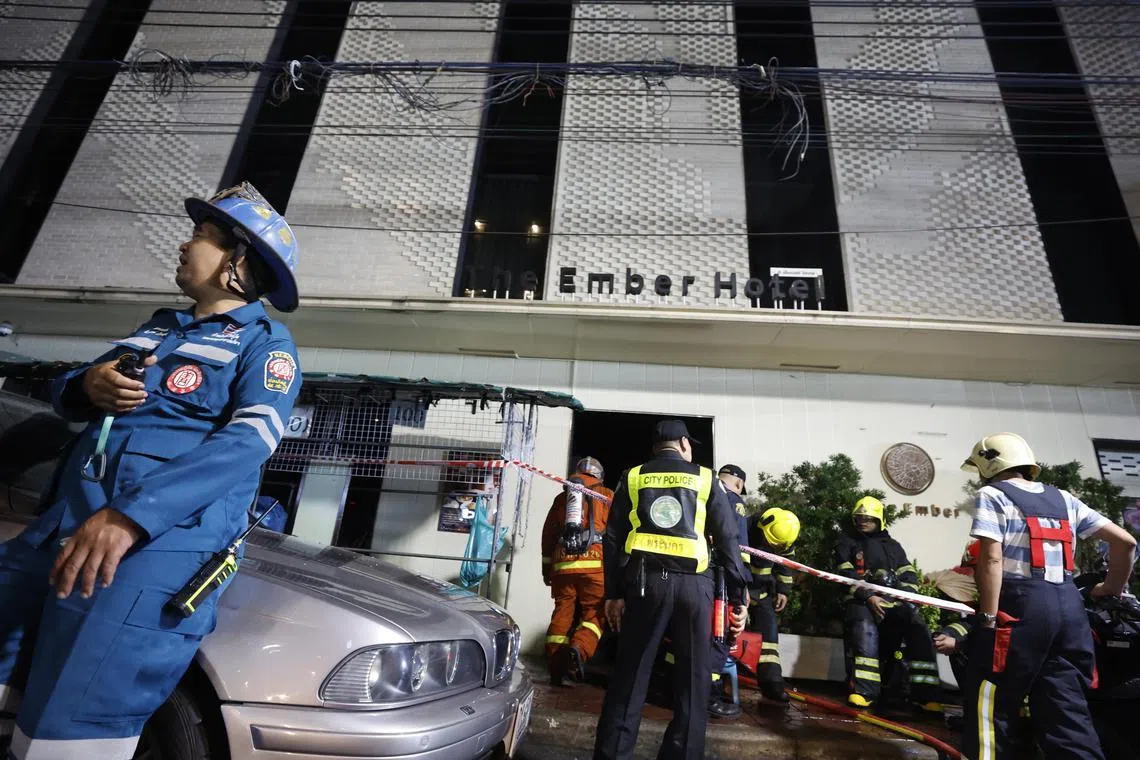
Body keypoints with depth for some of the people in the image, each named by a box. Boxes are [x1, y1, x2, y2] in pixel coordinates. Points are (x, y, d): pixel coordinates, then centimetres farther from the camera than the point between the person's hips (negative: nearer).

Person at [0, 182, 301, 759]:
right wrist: (87, 386, 0)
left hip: (166, 536, -7)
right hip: (63, 522, 7)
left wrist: (130, 514, -27)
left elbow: (251, 438, -17)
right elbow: (63, 393, 25)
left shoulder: (263, 341, -2)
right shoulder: (160, 326, 22)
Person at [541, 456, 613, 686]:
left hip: (563, 564, 3)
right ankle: (579, 649, -19)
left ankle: (555, 667, 8)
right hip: (595, 563, -3)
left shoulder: (562, 497, 20)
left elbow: (548, 534, 21)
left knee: (562, 613, 9)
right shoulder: (606, 495, 12)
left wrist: (546, 567, 26)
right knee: (594, 613, 3)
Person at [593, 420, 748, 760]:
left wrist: (613, 593, 9)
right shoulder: (705, 479, 9)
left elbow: (613, 538, 7)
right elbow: (727, 541, 5)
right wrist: (739, 597, 9)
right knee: (693, 680, 11)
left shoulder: (632, 478, 11)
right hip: (692, 584, 0)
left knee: (629, 676, 8)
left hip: (645, 581, 1)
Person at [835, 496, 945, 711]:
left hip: (895, 599, 4)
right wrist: (868, 597, -13)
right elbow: (847, 576, 0)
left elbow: (909, 575, 16)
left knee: (919, 630, -22)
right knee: (864, 631, -31)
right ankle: (862, 691, -30)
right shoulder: (848, 542, 10)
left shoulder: (893, 545, 23)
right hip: (862, 599, -4)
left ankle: (926, 693, -18)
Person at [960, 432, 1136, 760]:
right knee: (1068, 712, 13)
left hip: (1020, 605, -7)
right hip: (1070, 607, 7)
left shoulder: (992, 495, -2)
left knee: (990, 706, 2)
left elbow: (991, 558, -13)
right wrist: (1113, 589, 34)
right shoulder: (1064, 498, 19)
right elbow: (1125, 541, 19)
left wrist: (989, 618, -12)